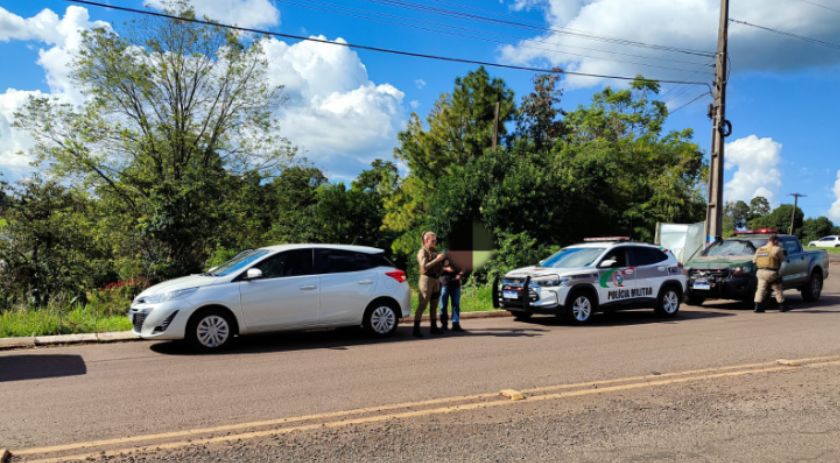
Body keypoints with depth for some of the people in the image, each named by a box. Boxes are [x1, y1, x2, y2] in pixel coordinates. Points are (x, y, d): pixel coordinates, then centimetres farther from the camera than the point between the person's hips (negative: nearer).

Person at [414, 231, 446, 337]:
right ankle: (416, 329, -11)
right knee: (422, 305, -11)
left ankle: (434, 328, 18)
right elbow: (424, 266, -19)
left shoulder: (434, 251, 18)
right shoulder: (422, 252, -6)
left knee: (434, 306, 11)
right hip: (427, 279, -8)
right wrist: (437, 259, -20)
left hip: (436, 280, 8)